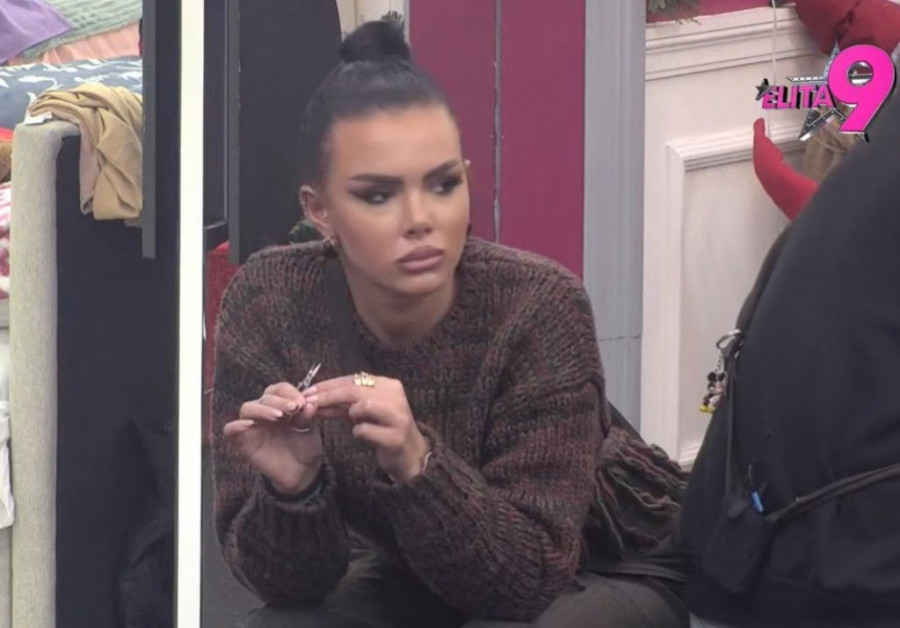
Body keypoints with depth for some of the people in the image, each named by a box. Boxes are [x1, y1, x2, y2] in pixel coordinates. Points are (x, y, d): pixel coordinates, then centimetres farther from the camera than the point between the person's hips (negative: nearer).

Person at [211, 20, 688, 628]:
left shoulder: (538, 307, -29)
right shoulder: (267, 304, -21)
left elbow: (527, 572, -30)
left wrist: (416, 464, -46)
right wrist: (291, 488, -40)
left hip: (599, 567, -3)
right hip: (414, 576, 3)